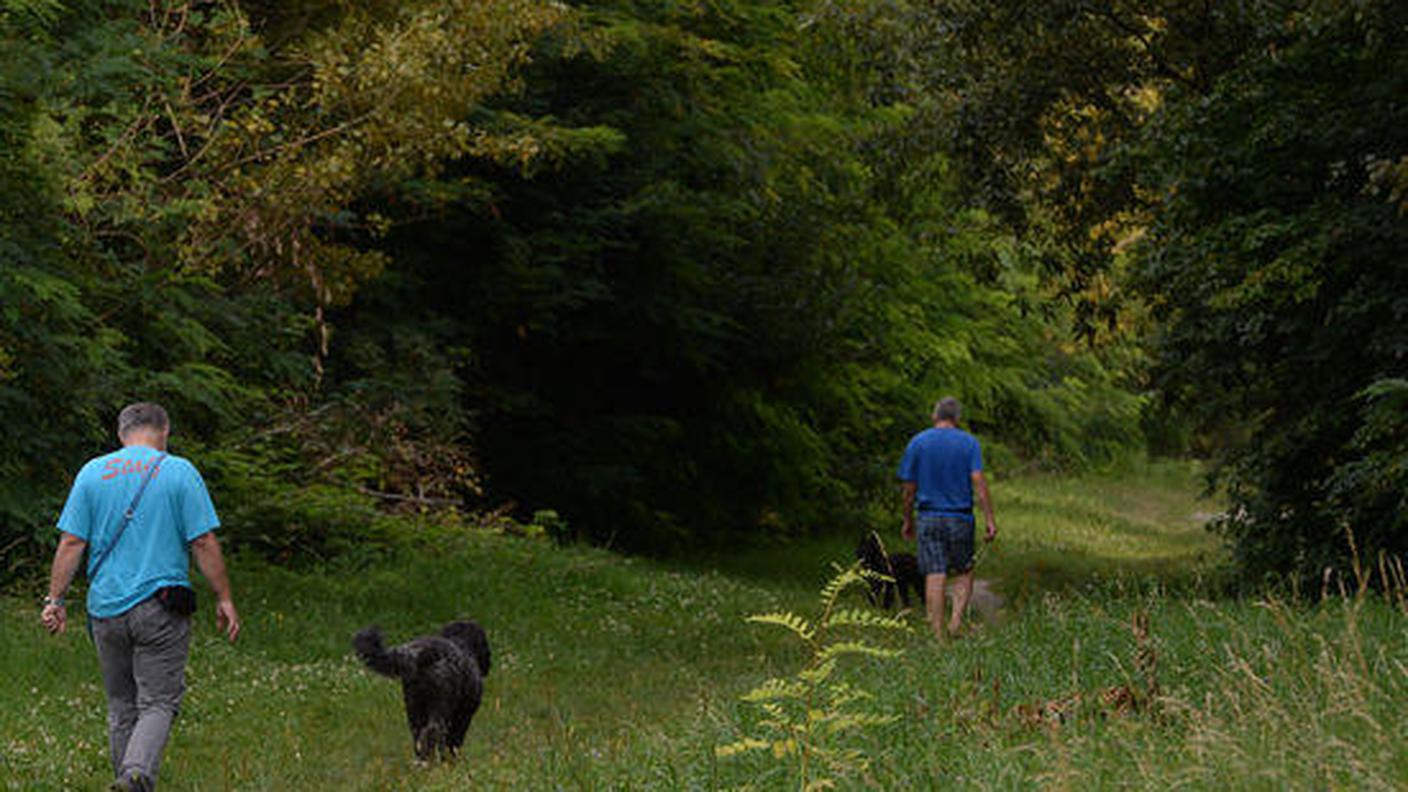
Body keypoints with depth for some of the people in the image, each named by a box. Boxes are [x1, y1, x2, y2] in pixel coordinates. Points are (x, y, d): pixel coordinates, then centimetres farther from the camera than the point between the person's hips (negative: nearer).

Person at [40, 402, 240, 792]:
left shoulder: (92, 472, 6)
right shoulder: (179, 472, -2)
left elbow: (71, 542, 2)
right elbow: (204, 543, -5)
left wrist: (55, 599, 6)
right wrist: (224, 599, 2)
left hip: (106, 607, 3)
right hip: (160, 606, -3)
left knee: (122, 705, 14)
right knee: (159, 702, -3)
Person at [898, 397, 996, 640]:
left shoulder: (917, 443, 3)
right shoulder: (969, 443, 0)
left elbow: (909, 487, 3)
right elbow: (978, 481, -10)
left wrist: (908, 521, 14)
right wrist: (990, 520, -10)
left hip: (929, 518, 0)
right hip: (960, 518, 0)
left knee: (934, 577, -2)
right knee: (964, 574, 14)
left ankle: (938, 635, -4)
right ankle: (957, 619, -6)